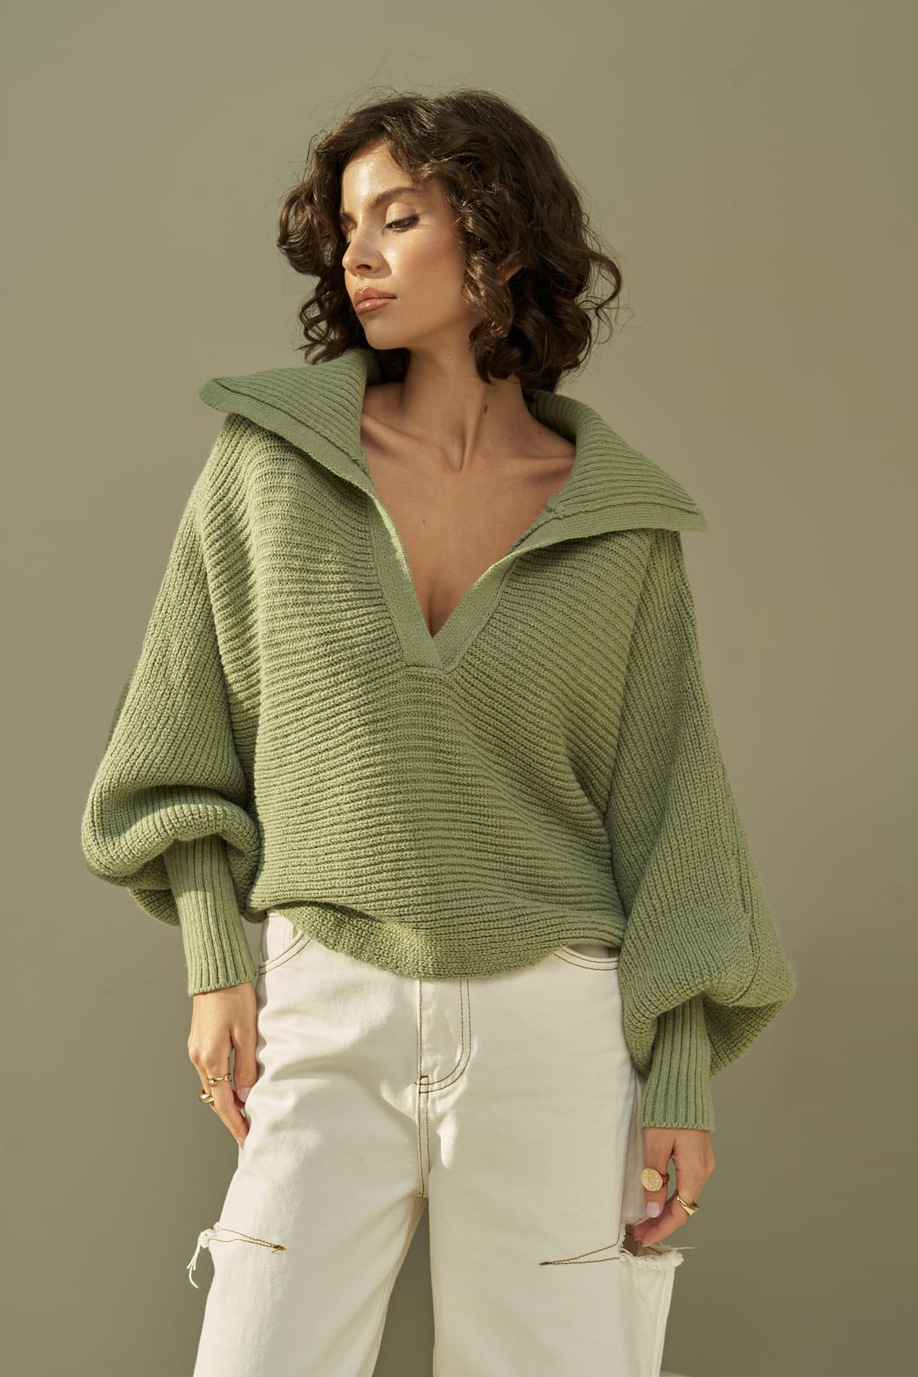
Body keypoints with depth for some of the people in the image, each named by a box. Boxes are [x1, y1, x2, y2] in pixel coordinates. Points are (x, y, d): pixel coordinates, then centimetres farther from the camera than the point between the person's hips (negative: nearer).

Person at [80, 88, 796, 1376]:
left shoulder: (621, 521, 0)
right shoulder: (270, 458, 0)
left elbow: (664, 801, 2)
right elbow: (189, 724, 8)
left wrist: (683, 1082, -3)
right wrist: (215, 961, -2)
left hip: (557, 1028, 0)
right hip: (326, 1021, 0)